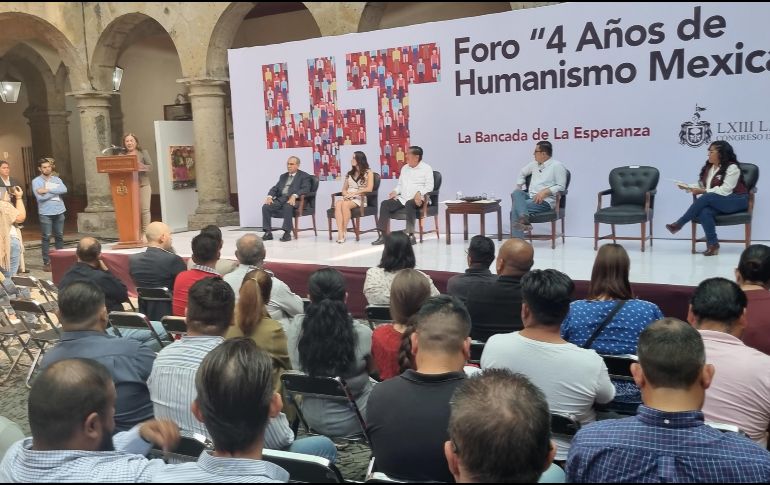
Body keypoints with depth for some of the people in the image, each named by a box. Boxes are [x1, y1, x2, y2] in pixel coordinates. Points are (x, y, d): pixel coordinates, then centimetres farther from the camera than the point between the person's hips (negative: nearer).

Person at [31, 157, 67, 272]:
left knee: (60, 236, 10)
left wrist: (47, 190, -16)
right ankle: (46, 262, 1)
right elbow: (40, 197, -16)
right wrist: (56, 191, -8)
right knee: (46, 238, -3)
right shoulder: (36, 181, -2)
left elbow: (64, 190, -10)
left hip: (59, 212, 4)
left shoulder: (56, 179, 10)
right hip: (45, 213, -4)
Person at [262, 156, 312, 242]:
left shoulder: (304, 176, 7)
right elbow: (275, 188, 19)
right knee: (266, 207, -19)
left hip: (294, 200, -6)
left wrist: (294, 196, -27)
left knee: (287, 206, -39)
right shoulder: (283, 176, 27)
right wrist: (270, 196, -3)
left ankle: (287, 233, -32)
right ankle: (268, 233, -14)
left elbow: (305, 189, -10)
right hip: (280, 199, 6)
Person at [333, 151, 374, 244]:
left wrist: (354, 193, -14)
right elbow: (344, 189, 18)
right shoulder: (349, 173, 22)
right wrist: (346, 195, -6)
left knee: (345, 204, -37)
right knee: (338, 204, -33)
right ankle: (340, 232, -42)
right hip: (348, 198, 4)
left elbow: (369, 189, -8)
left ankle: (344, 231, -29)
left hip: (360, 199, -4)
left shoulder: (368, 172, 6)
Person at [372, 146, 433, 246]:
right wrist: (395, 191, 3)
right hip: (402, 198, 6)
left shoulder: (426, 168, 3)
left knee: (409, 204, -40)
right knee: (385, 204, -17)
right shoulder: (404, 168, 22)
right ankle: (383, 235, -22)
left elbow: (429, 186, -7)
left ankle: (411, 235, -38)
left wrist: (419, 193, -25)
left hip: (417, 199, -6)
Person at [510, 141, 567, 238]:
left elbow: (561, 186, -9)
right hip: (530, 197, 7)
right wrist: (519, 187, 20)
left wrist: (545, 192, -20)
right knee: (516, 193, -28)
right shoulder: (534, 164, 19)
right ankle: (524, 218, -49)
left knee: (515, 210, -28)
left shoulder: (557, 165, -2)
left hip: (545, 201, -7)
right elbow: (522, 173, 36)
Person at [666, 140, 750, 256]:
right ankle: (712, 244, -27)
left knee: (707, 197, -33)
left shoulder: (732, 168, -11)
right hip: (715, 202, 6)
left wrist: (703, 191, -22)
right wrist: (687, 187, -4)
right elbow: (702, 186, 12)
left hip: (736, 201, -6)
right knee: (704, 212, -31)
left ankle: (679, 224, -22)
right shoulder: (708, 167, 11)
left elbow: (725, 191, -20)